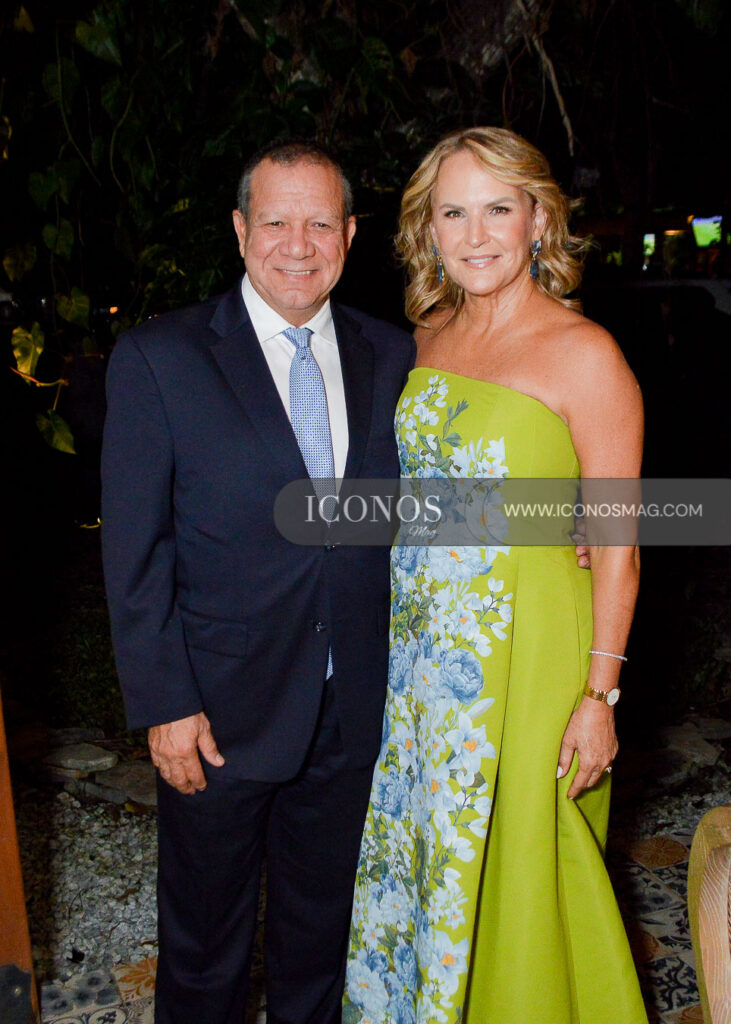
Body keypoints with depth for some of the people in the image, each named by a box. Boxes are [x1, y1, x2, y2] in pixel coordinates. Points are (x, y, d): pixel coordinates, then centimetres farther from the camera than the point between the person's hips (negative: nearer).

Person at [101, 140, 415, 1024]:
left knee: (322, 928, 23)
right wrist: (164, 705, -12)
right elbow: (134, 550, -9)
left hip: (353, 716, 3)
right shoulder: (158, 357, -8)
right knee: (203, 948, 17)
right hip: (219, 716, -3)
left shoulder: (392, 356, 2)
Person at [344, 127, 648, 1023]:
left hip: (524, 646, -6)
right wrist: (400, 625, 12)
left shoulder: (584, 355, -13)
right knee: (410, 849, 20)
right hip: (417, 641, 6)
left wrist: (599, 695, -13)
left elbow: (616, 541, -12)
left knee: (512, 868, 10)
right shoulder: (430, 333, 6)